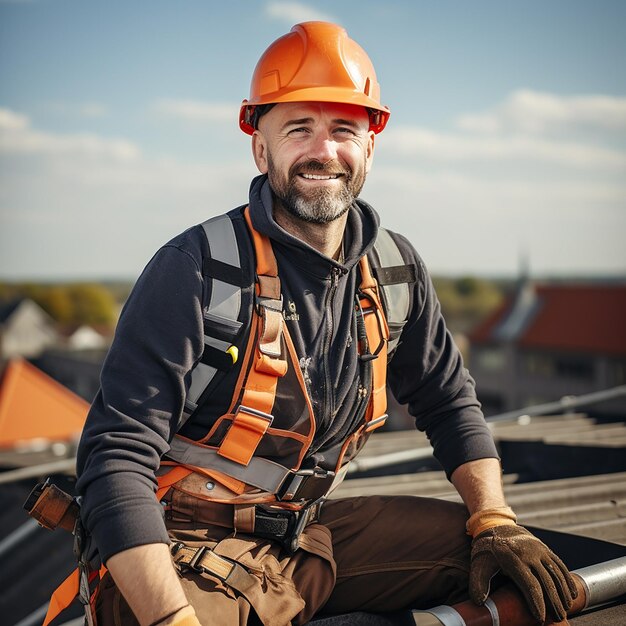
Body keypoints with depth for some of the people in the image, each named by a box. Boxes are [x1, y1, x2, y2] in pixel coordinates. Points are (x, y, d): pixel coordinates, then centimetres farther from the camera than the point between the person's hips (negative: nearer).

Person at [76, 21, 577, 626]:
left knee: (528, 572, 0)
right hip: (187, 549, -5)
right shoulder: (197, 268, -18)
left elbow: (448, 400, 15)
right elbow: (117, 455, -22)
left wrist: (497, 522, 2)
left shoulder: (394, 269, 2)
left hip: (305, 532, 6)